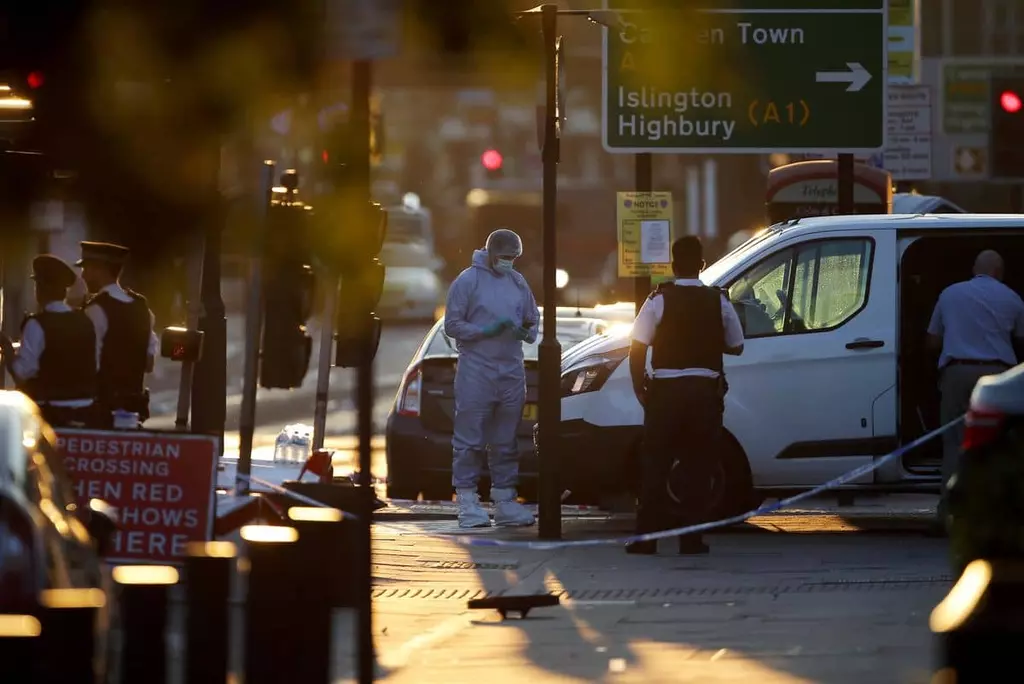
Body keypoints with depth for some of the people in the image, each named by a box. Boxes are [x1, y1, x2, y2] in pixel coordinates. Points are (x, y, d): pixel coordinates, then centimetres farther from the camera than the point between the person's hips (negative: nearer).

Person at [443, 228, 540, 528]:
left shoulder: (518, 283, 12)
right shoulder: (467, 281, -4)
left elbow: (533, 320, 19)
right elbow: (452, 325, -5)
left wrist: (527, 332, -4)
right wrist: (487, 330, -17)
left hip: (512, 372, 5)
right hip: (476, 371, -5)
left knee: (506, 441, 9)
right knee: (470, 439, -5)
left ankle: (505, 499, 14)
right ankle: (467, 502, -3)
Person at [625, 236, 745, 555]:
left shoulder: (659, 300, -5)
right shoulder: (719, 302, 2)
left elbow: (637, 348, -7)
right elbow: (736, 346, 10)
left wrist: (639, 388, 4)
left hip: (666, 391, -2)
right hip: (706, 391, 2)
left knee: (654, 466, 5)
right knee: (698, 466, 7)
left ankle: (645, 538, 2)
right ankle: (692, 538, 3)